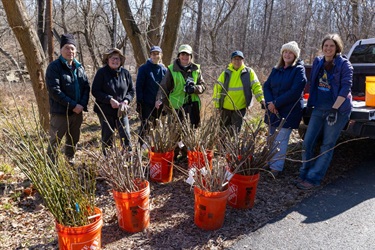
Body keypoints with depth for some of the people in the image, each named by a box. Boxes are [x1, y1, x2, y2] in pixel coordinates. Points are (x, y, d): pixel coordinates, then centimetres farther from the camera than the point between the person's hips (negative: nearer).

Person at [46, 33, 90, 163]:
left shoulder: (79, 67, 10)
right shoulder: (54, 67, -8)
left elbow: (86, 87, 8)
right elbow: (54, 91, -17)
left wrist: (82, 104, -9)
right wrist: (73, 105, -19)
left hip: (78, 111, 6)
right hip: (60, 112, -6)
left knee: (74, 139, 17)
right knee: (55, 141, 2)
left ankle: (70, 161, 33)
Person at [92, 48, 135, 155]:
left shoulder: (125, 73, 3)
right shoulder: (102, 72, -7)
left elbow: (131, 90, 9)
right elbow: (95, 91, -10)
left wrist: (126, 100, -11)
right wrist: (110, 100, -21)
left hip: (122, 110, 2)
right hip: (105, 111, -2)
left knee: (126, 135, -1)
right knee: (107, 137, 9)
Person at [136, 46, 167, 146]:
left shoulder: (164, 69, 8)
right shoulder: (144, 69, -3)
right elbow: (139, 86, -5)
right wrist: (139, 103, -12)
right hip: (146, 103, -4)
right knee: (145, 127, -4)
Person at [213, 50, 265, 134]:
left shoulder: (249, 72, -1)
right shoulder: (226, 73, 0)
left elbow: (256, 86, -3)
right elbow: (218, 88, 0)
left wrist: (261, 98, -18)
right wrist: (216, 105, -5)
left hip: (240, 108, -1)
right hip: (225, 107, 2)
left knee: (235, 131, -1)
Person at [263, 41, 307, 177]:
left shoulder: (298, 70, -5)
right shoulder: (276, 69, 12)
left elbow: (295, 91, -15)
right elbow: (266, 86, 7)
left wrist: (276, 103, -16)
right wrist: (270, 103, -11)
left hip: (289, 111, -6)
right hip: (273, 110, 6)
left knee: (280, 140, -7)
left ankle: (276, 169, -2)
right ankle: (271, 164, 23)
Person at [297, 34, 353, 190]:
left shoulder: (344, 64, -7)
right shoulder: (317, 62, 8)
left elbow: (346, 88, -13)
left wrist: (334, 109, -21)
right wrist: (311, 103, 16)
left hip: (338, 110, -5)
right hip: (319, 109, 5)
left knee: (327, 146, 1)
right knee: (307, 142, 2)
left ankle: (313, 179, 6)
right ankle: (304, 174, 15)